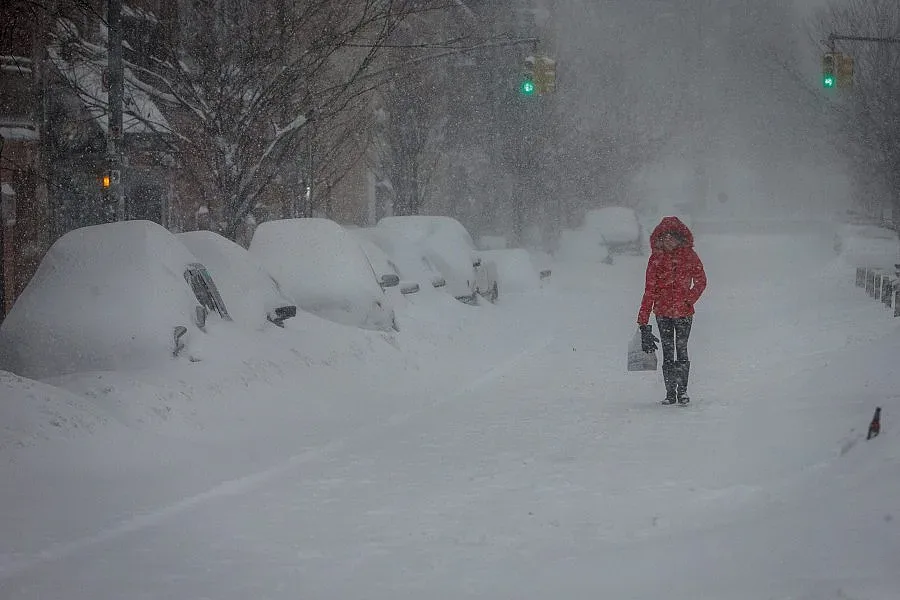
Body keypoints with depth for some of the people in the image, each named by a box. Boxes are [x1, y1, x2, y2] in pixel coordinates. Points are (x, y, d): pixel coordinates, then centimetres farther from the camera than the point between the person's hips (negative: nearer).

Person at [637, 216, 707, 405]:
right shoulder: (656, 259, 0)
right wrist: (643, 321, -2)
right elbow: (650, 290, 1)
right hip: (662, 313, 1)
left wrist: (689, 301, -7)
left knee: (681, 350, -2)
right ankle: (670, 392, 11)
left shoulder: (689, 256, -2)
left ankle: (682, 391, 9)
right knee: (667, 353, 4)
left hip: (683, 312, -1)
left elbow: (701, 281, 7)